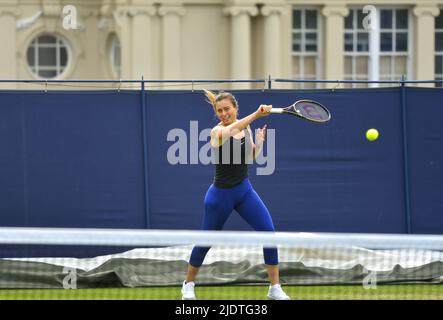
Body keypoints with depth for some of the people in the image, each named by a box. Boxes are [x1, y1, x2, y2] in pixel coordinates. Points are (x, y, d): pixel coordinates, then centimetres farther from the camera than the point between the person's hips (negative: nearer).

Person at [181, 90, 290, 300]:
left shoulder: (245, 126, 1)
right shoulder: (217, 131, -19)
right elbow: (231, 130, -44)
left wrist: (259, 142, -7)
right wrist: (256, 114, -52)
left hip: (244, 190, 5)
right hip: (221, 194, -5)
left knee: (268, 231, -10)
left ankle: (275, 289, -3)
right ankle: (188, 284, 33)